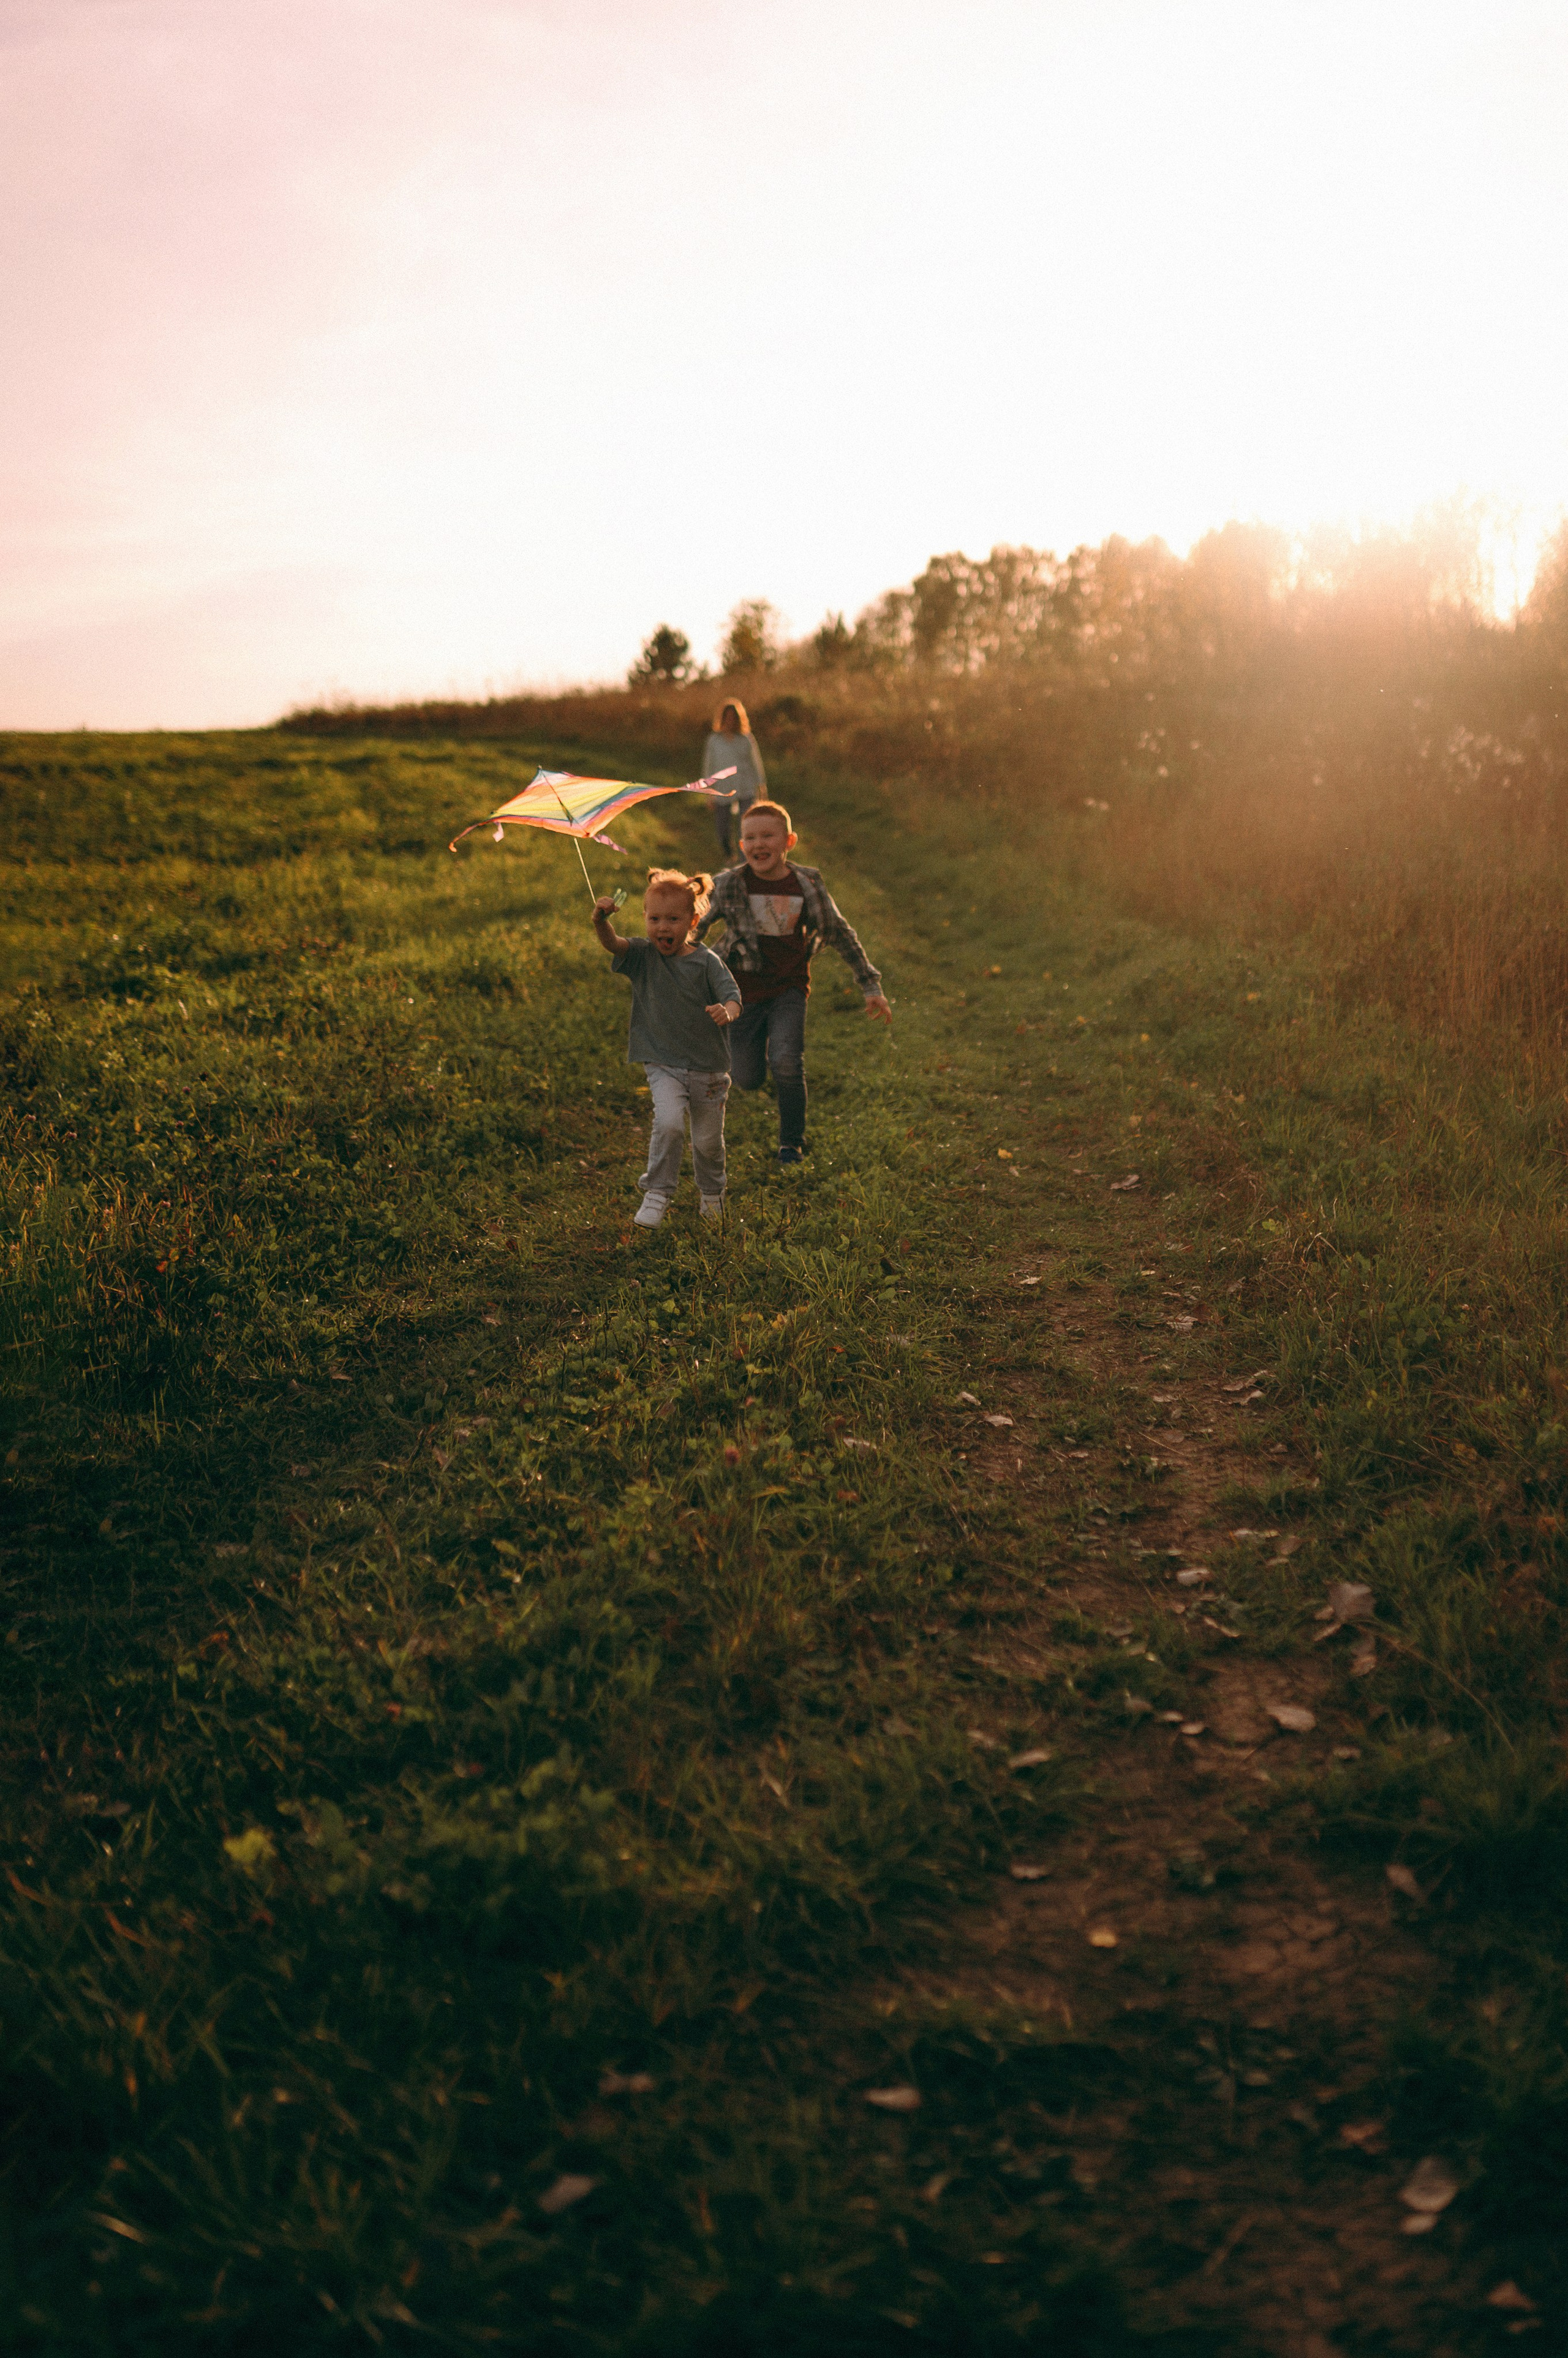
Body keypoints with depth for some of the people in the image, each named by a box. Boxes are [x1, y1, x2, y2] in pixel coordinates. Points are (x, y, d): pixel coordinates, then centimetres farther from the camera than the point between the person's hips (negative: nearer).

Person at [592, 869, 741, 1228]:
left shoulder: (706, 961, -6)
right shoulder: (642, 957, -3)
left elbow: (732, 996, -13)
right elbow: (611, 943, -21)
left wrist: (726, 1011, -38)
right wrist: (600, 921, -43)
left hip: (708, 1067, 0)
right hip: (663, 1065, 0)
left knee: (708, 1139, 11)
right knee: (668, 1123, -25)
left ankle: (711, 1192, 40)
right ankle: (658, 1193, -9)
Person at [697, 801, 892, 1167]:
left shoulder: (807, 885, -7)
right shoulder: (730, 885, -9)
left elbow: (841, 935, 3)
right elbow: (695, 928, 2)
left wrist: (871, 988, 4)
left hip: (789, 988, -1)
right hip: (745, 991, 1)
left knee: (786, 1061, -22)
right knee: (747, 1080, 0)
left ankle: (792, 1140, 1)